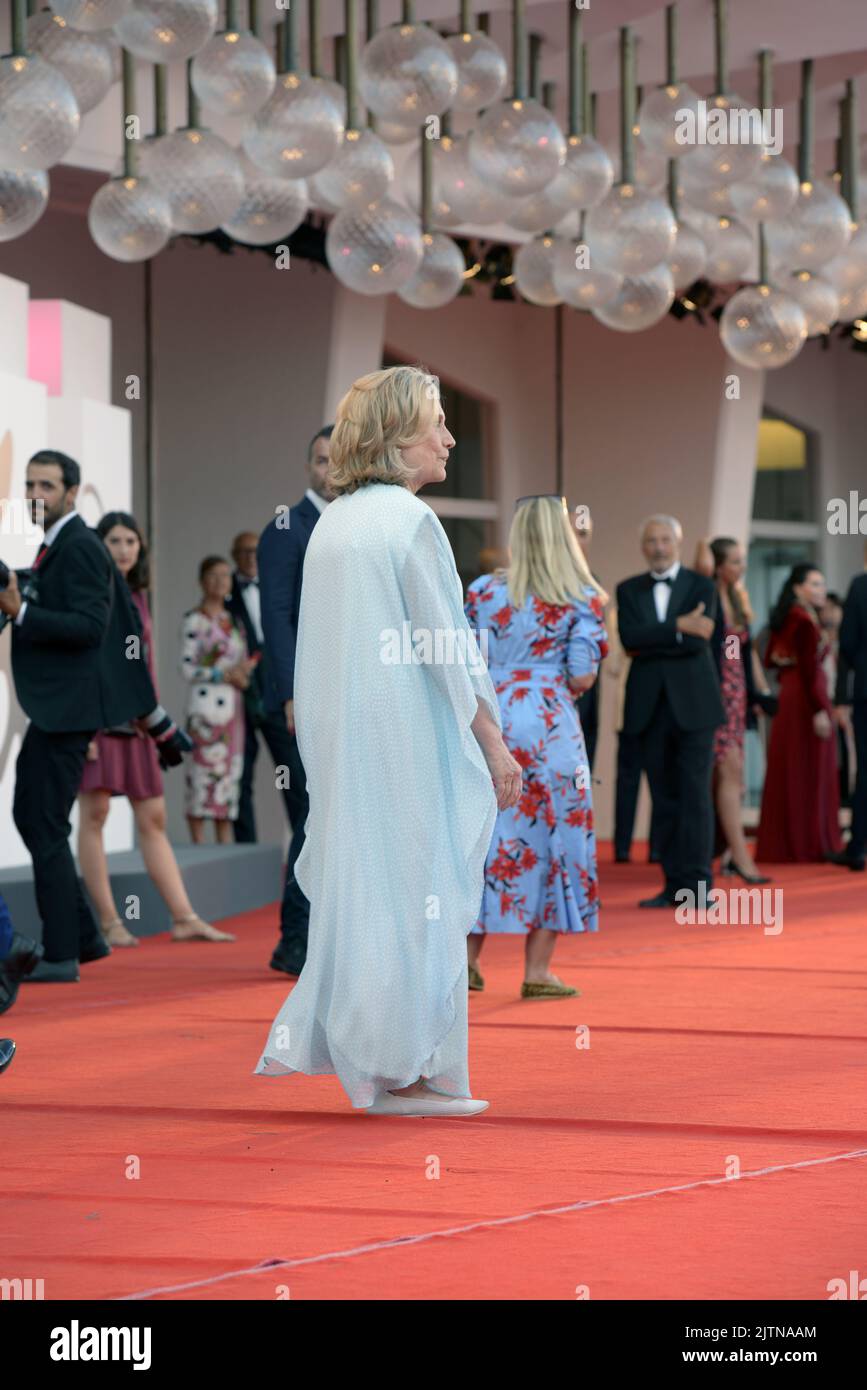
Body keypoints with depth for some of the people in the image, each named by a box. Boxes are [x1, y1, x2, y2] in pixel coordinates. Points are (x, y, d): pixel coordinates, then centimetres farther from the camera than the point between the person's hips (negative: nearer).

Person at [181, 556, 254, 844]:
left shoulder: (233, 619, 17)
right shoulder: (195, 620, -4)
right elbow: (188, 667, -9)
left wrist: (246, 667, 0)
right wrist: (227, 675, -15)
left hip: (234, 706, 7)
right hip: (206, 704, -7)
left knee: (231, 776, 6)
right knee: (203, 773, -7)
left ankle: (226, 849, 9)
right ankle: (199, 850, -4)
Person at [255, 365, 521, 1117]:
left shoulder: (331, 524, 10)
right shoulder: (410, 521, -13)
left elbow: (327, 651, 13)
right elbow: (447, 647, -14)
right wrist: (495, 745, -8)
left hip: (341, 742, 7)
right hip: (408, 740, -7)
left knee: (356, 885, 13)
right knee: (417, 889, -2)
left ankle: (318, 1041, 15)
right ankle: (407, 1072, 1)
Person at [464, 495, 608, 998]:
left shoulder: (483, 591, 5)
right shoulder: (583, 598, -2)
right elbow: (582, 678, -7)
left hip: (489, 720, 3)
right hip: (549, 724, -3)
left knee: (484, 833, 12)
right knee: (550, 836, 4)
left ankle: (467, 954, 11)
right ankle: (538, 971, 4)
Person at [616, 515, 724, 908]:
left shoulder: (701, 586, 4)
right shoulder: (628, 590, 12)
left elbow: (698, 641, -10)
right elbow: (629, 638, -7)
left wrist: (650, 643, -9)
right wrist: (679, 626, -16)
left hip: (693, 702, -3)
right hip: (650, 703, 3)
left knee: (695, 793, -7)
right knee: (664, 796, 3)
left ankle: (697, 883, -6)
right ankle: (673, 884, 6)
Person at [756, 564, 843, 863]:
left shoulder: (784, 619, 12)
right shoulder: (805, 621, -14)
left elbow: (770, 658, 17)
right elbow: (809, 668, -20)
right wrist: (820, 710, -21)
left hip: (787, 694, 9)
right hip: (807, 697, -9)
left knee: (787, 771, 11)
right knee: (810, 772, -4)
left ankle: (778, 844, 14)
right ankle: (809, 845, -1)